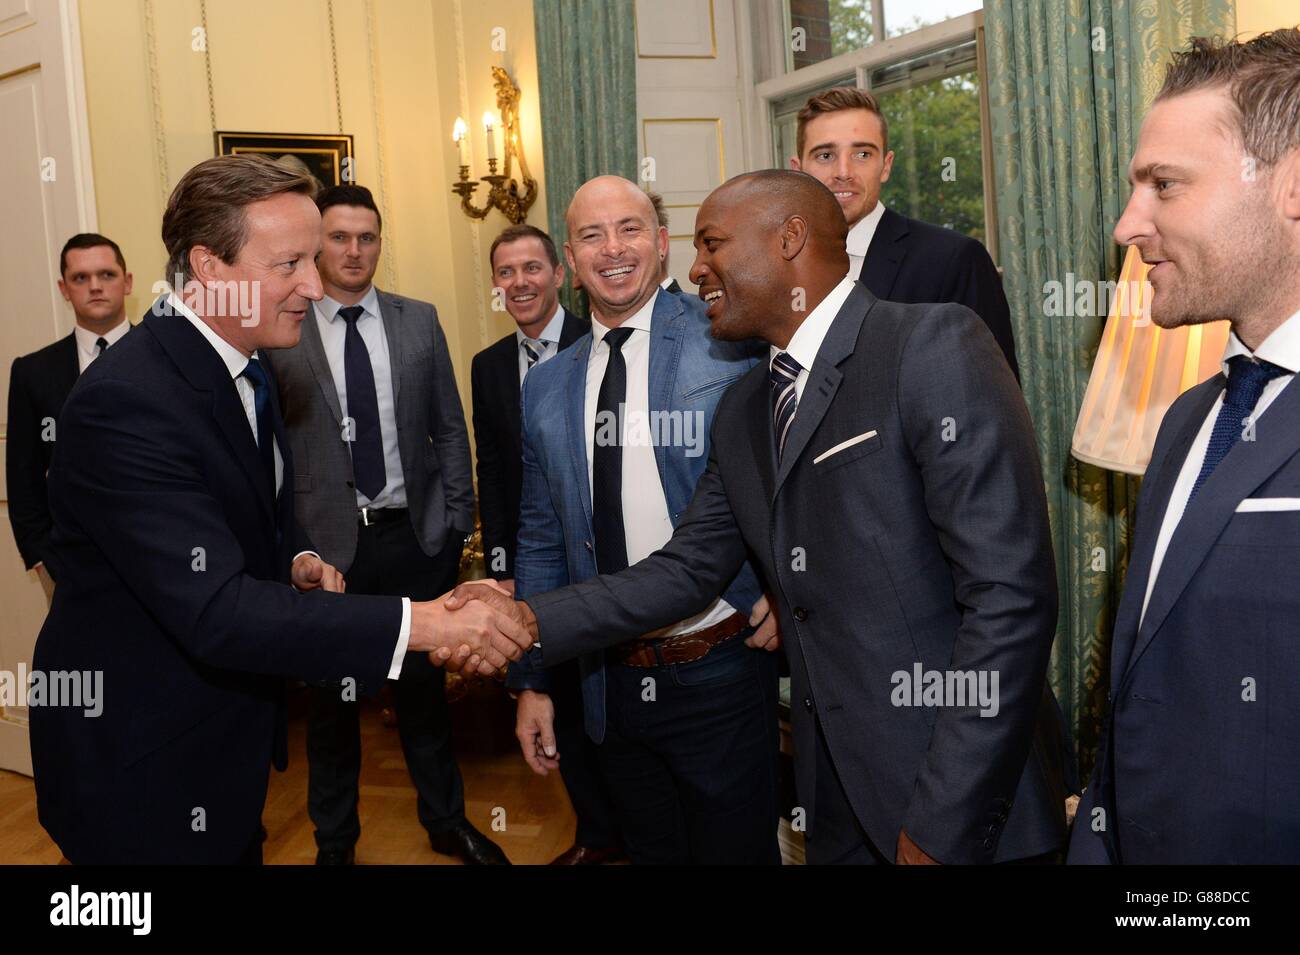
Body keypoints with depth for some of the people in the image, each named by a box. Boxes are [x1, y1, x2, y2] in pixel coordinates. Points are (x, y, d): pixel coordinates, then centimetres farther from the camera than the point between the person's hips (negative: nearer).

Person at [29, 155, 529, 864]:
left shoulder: (242, 363, 3)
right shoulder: (124, 404, -27)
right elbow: (215, 611, -34)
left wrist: (299, 562, -6)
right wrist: (420, 624, -38)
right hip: (142, 776, -8)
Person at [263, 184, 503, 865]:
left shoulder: (419, 322, 4)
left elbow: (449, 428, 7)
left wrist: (456, 521, 4)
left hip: (414, 535, 2)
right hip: (326, 543, -2)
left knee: (423, 683, 15)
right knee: (331, 698, 12)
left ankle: (446, 821, 34)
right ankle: (335, 838, 32)